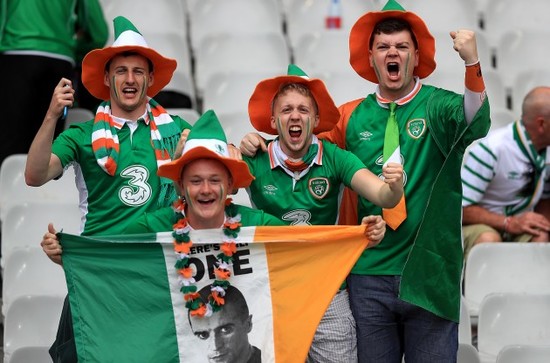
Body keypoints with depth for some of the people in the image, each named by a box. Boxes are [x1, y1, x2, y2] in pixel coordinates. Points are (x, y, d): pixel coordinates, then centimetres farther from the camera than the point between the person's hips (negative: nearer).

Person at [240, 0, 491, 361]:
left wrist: (472, 61, -36)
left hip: (430, 273, -3)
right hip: (370, 274, 3)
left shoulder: (438, 106, -1)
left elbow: (475, 124, -22)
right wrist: (260, 146, 1)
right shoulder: (352, 116, 8)